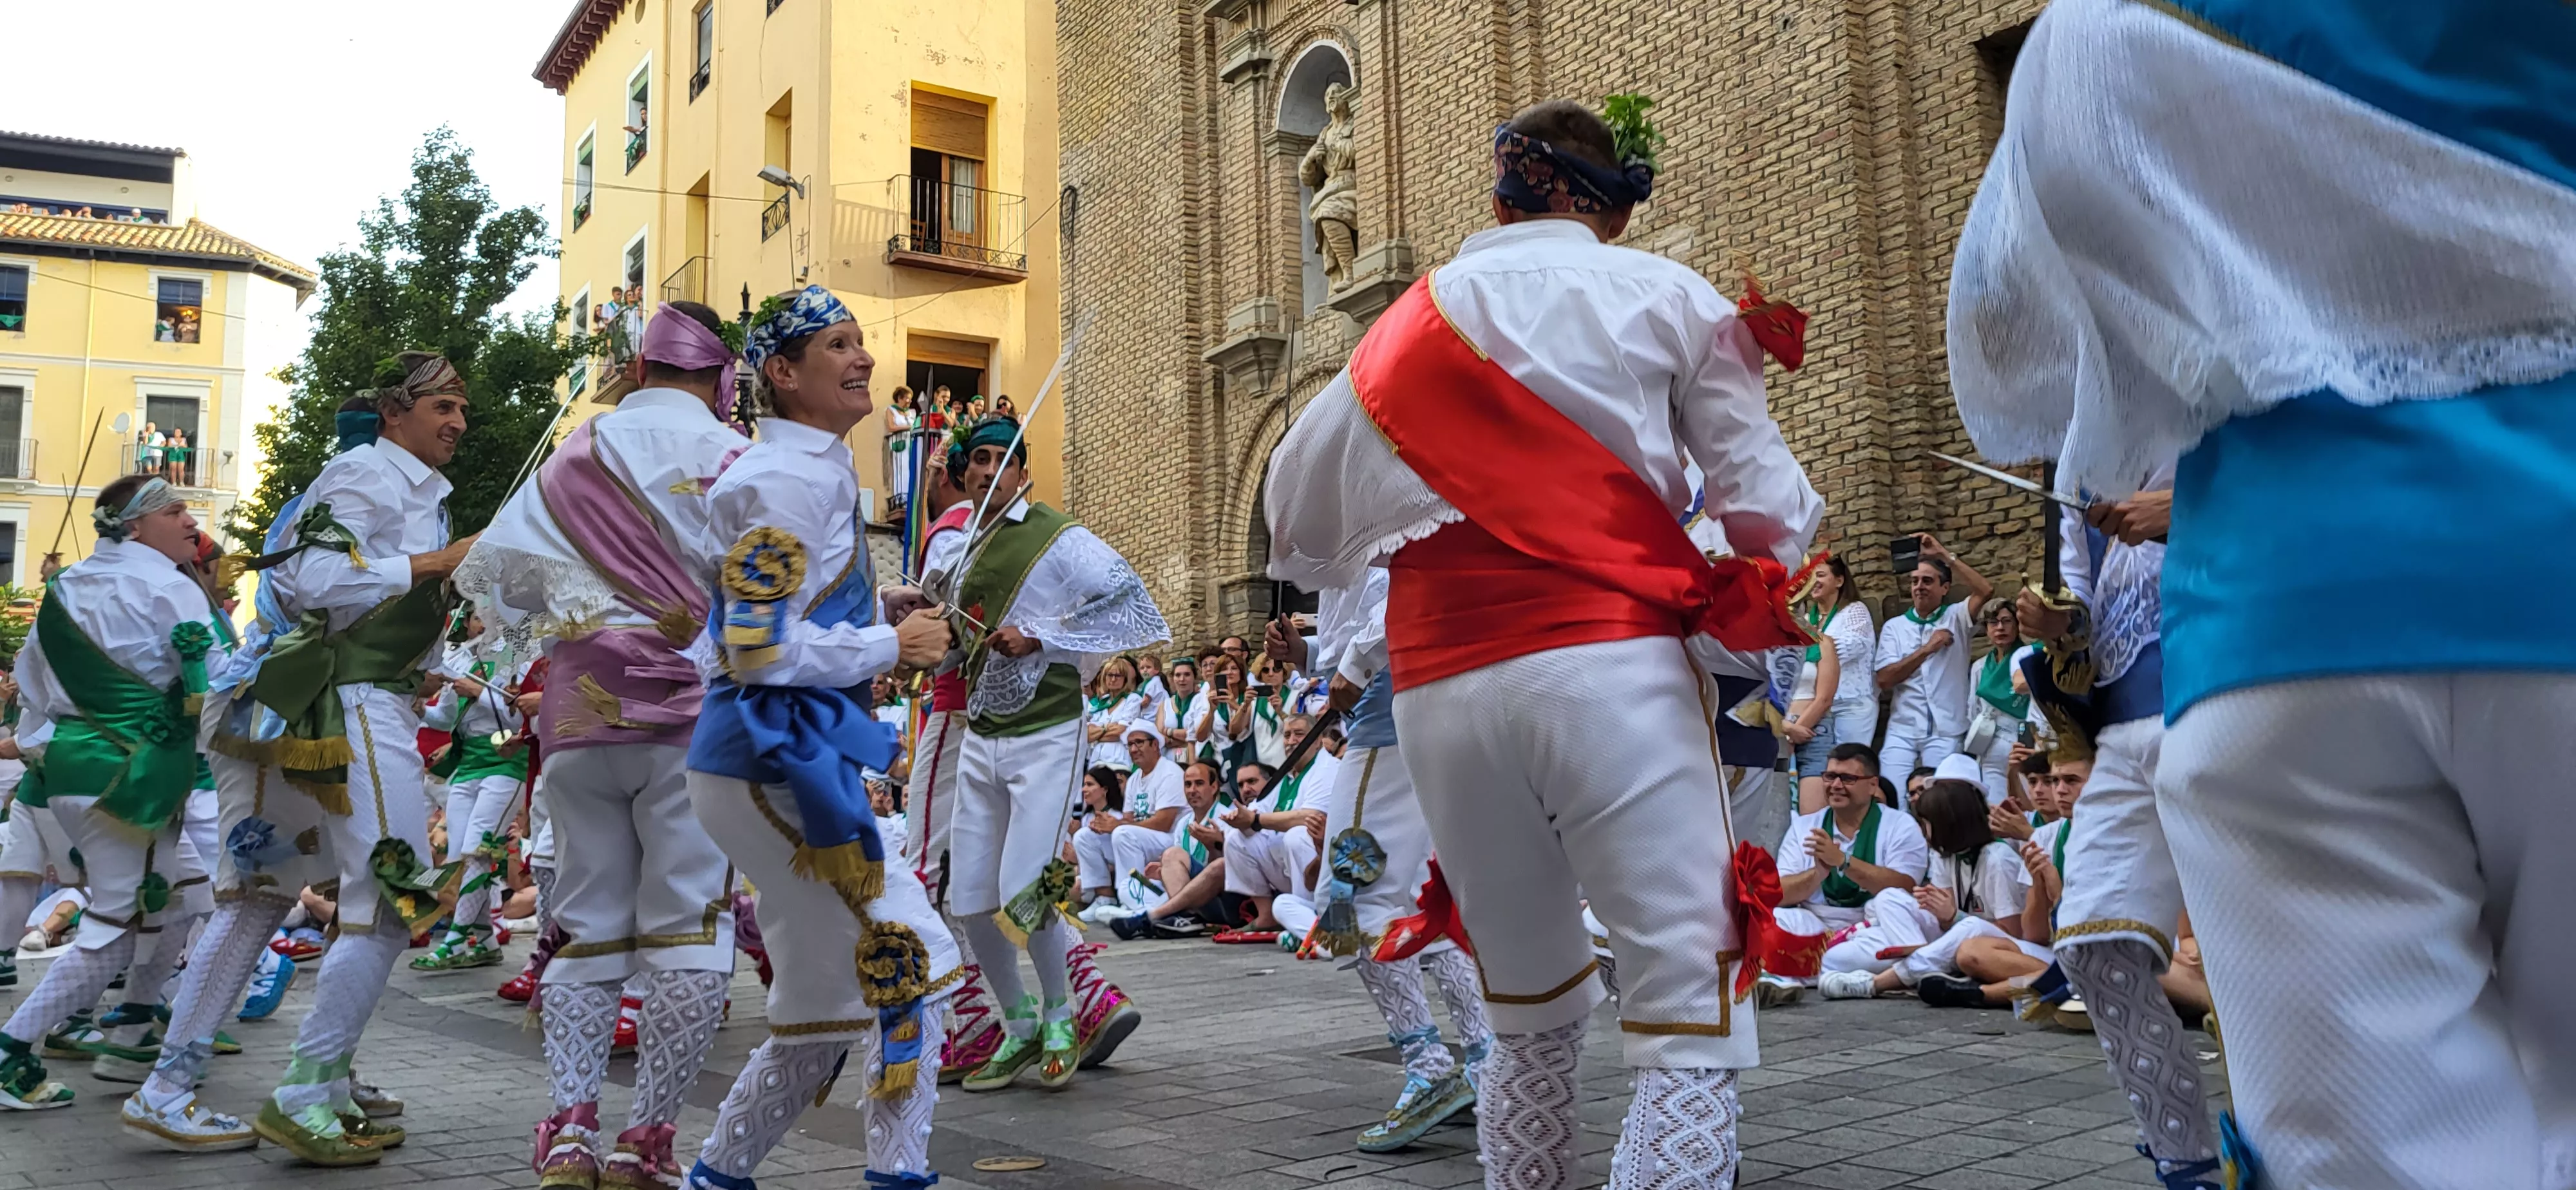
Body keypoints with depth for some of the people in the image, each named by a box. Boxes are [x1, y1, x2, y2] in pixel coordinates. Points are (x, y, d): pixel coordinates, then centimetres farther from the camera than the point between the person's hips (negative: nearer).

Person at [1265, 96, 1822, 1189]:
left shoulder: (1403, 325, 18)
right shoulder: (1663, 296, 8)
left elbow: (1296, 534, 22)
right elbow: (1767, 505, 5)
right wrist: (1762, 601, 25)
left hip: (1441, 692, 5)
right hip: (1610, 669, -4)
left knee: (1530, 1017, 20)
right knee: (1692, 1027, -1)